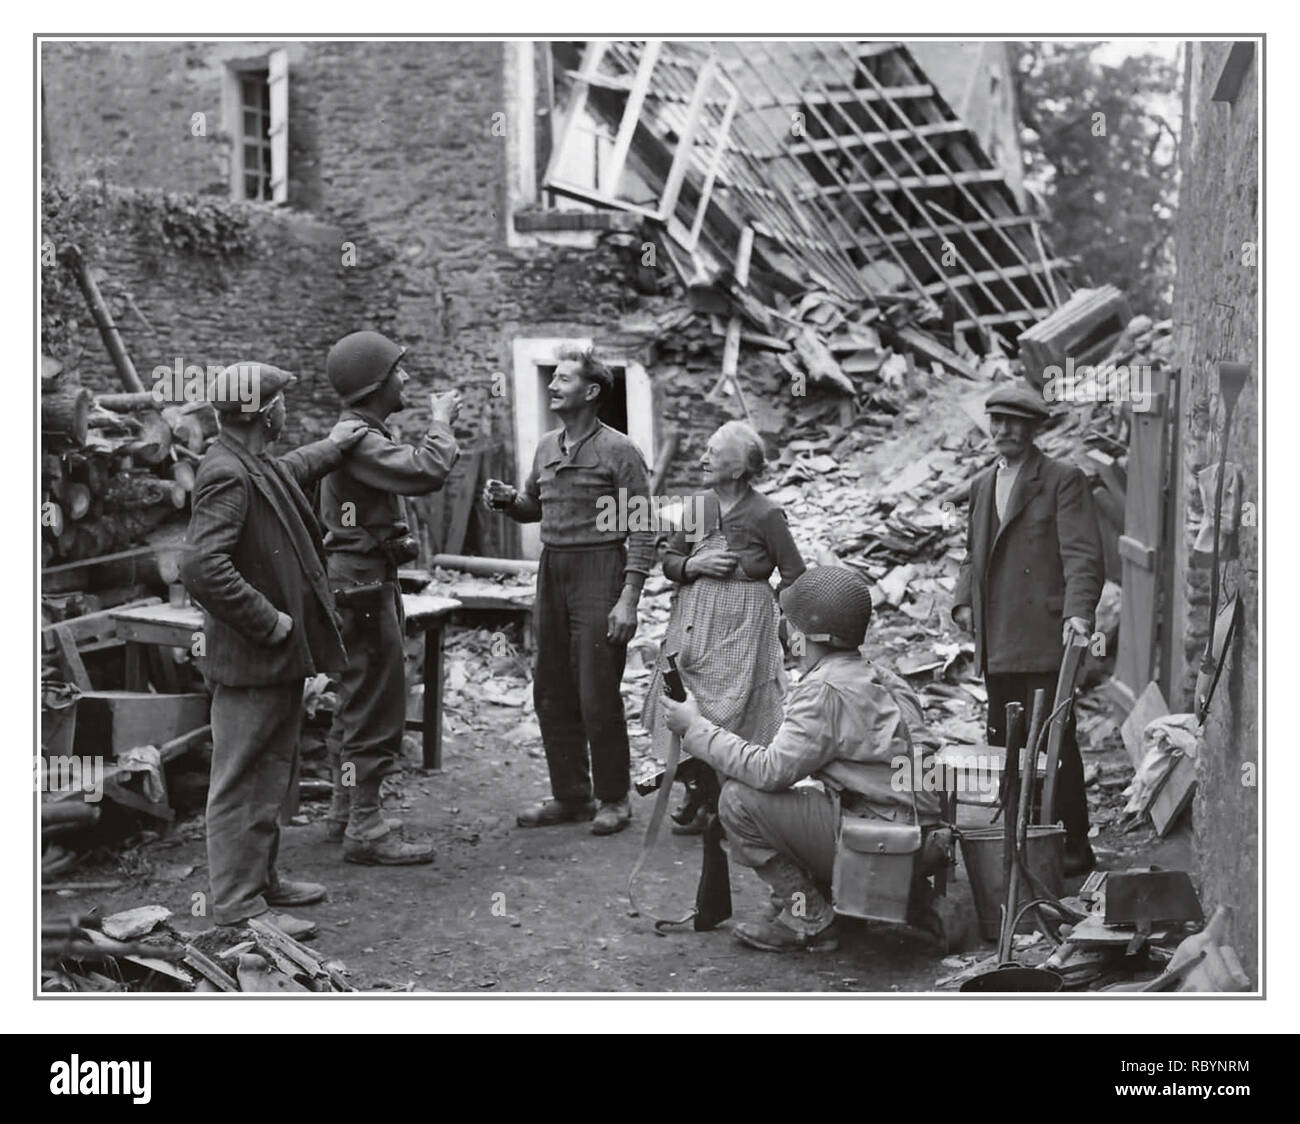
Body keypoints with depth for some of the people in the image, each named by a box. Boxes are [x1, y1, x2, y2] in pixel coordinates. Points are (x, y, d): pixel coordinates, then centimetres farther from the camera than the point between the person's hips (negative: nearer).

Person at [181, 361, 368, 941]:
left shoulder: (258, 468, 9)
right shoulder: (226, 476, -22)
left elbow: (290, 471, 36)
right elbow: (202, 568, -31)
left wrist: (332, 446, 42)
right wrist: (268, 622, -25)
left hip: (279, 658, 10)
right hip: (251, 661, -10)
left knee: (271, 773, 20)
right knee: (244, 781, 0)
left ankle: (261, 878, 33)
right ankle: (238, 903, 9)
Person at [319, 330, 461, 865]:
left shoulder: (362, 434, 15)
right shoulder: (357, 439, -19)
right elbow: (427, 472, -29)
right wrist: (440, 422, -16)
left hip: (366, 581, 11)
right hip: (365, 581, -11)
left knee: (358, 700, 19)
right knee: (376, 705, -6)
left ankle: (345, 812, 31)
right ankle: (365, 830, 0)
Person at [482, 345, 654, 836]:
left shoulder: (619, 451, -7)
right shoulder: (547, 447, 13)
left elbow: (642, 531, -9)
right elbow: (532, 507, 24)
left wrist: (629, 598, -16)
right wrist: (507, 500, 1)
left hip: (599, 571, -7)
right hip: (551, 569, 7)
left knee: (598, 695, -4)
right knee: (552, 692, 10)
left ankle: (613, 799, 11)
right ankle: (570, 796, 22)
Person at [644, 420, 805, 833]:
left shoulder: (765, 514, -10)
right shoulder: (694, 506, 6)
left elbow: (794, 575, -3)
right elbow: (669, 562, 11)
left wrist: (778, 623, -1)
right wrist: (695, 565, -9)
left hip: (743, 626, -5)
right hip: (693, 622, 5)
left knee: (735, 719, -2)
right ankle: (699, 802, 20)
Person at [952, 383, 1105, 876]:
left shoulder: (1063, 480, -3)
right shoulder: (982, 485, 18)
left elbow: (1084, 556, -11)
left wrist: (1078, 613, -25)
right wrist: (963, 600, 8)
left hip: (1045, 639, -7)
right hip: (996, 644, 7)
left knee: (1053, 744, -4)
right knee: (1002, 746, 10)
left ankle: (1073, 847, 7)